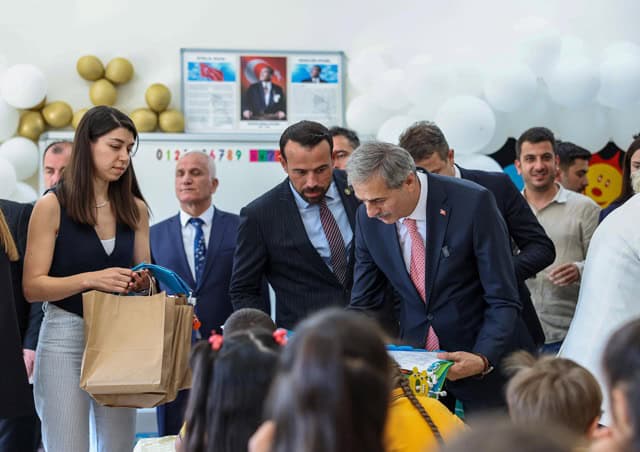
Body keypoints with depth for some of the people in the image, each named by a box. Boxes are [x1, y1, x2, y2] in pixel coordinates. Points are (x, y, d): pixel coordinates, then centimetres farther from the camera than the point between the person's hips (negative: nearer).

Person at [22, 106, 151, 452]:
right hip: (65, 337, -4)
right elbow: (32, 287, -9)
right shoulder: (52, 206, -6)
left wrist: (142, 282, -8)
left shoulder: (134, 209, 7)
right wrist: (91, 279, -21)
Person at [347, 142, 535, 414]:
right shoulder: (368, 218, -7)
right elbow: (364, 304, 3)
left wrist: (483, 359, -31)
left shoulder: (473, 203, -20)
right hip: (415, 354, 3)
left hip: (487, 354, -3)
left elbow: (503, 301, -17)